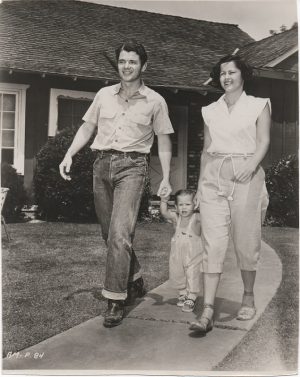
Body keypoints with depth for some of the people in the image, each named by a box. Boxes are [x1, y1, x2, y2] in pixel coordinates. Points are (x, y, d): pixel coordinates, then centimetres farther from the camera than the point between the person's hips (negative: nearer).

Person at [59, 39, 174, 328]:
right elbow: (87, 127, 16)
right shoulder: (104, 95, 11)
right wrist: (69, 155, 3)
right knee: (110, 233, 11)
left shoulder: (155, 101, 4)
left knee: (120, 233, -16)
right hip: (102, 163, 4)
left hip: (132, 166, -4)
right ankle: (134, 282, 31)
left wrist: (166, 178, 2)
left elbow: (164, 141, 8)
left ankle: (115, 301, -8)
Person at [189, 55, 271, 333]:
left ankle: (248, 297, 26)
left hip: (246, 176, -2)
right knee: (212, 244, -6)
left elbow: (263, 141, -3)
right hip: (213, 177, 2)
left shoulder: (258, 105, 8)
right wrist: (200, 185, 12)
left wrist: (252, 164, -22)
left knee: (246, 242, 4)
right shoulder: (211, 111, 16)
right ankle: (207, 311, -9)